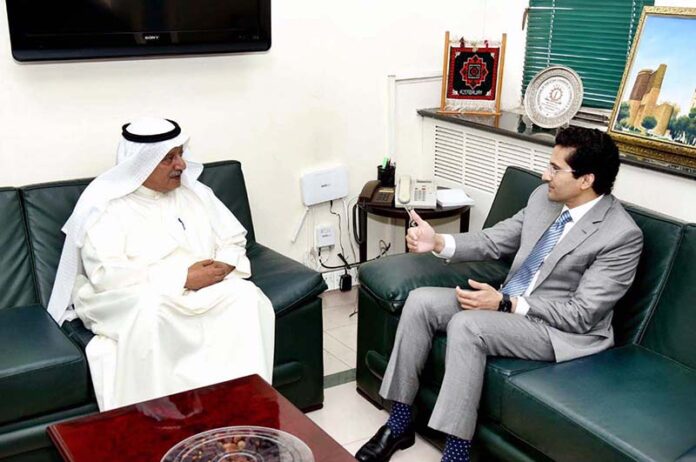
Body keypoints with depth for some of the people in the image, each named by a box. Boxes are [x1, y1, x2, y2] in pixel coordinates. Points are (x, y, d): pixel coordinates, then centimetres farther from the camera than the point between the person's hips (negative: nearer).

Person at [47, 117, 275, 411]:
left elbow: (233, 240, 13)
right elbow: (104, 274, -18)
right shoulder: (106, 205, -6)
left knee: (246, 296, -24)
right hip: (132, 300, -4)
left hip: (203, 291, 4)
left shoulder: (195, 191, 11)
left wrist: (221, 267, -13)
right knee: (150, 311, -38)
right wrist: (182, 278, -22)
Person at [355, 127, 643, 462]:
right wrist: (438, 242, -9)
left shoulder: (623, 236, -19)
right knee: (420, 301, -9)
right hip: (507, 302, 8)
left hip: (563, 330, -8)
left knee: (465, 324, -32)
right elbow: (494, 241, 8)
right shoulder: (544, 197, 2)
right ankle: (400, 422, -2)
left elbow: (582, 314, -20)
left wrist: (504, 304, -23)